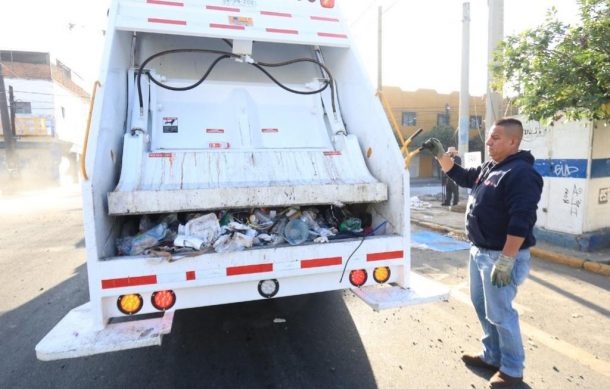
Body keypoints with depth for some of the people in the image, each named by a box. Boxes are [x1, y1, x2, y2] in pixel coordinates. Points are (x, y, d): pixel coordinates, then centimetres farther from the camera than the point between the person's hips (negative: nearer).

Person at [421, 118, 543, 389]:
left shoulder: (521, 173, -20)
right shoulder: (489, 168, 10)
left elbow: (520, 222, -26)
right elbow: (461, 176, 25)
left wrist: (506, 261, -27)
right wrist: (440, 154, 12)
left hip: (501, 256, -10)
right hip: (480, 252, 10)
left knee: (499, 313, 2)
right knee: (481, 305, 19)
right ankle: (492, 356, 36)